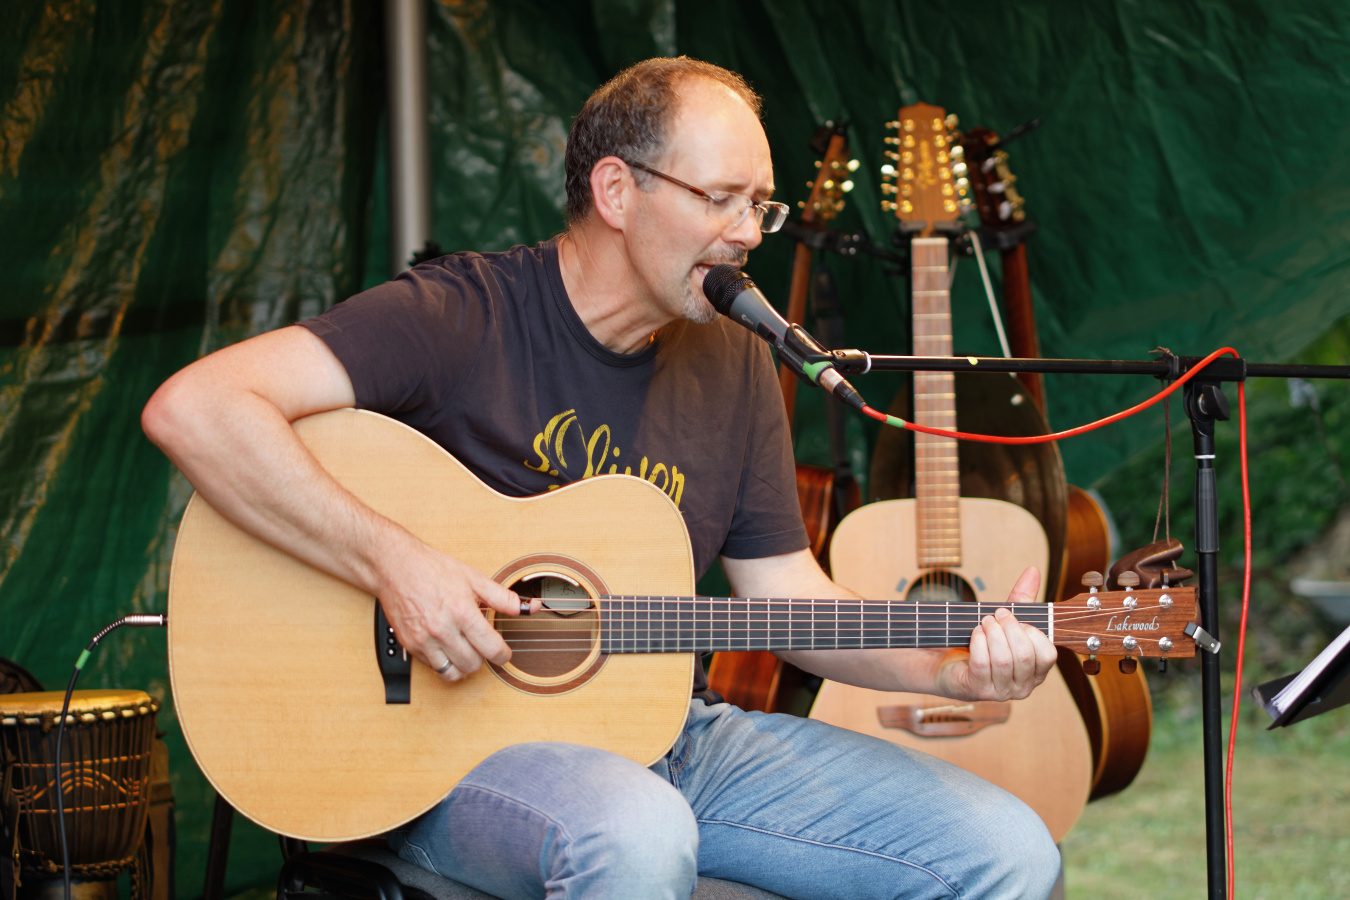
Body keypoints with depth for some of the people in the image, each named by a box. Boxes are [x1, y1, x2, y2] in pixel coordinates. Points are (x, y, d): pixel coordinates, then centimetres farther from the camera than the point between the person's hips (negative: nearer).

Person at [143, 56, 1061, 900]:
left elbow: (786, 595, 12)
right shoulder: (463, 319, -12)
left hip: (670, 732, 6)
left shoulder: (735, 363, 10)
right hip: (463, 741, -6)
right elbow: (192, 407, -23)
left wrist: (947, 669, -6)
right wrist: (395, 565, -28)